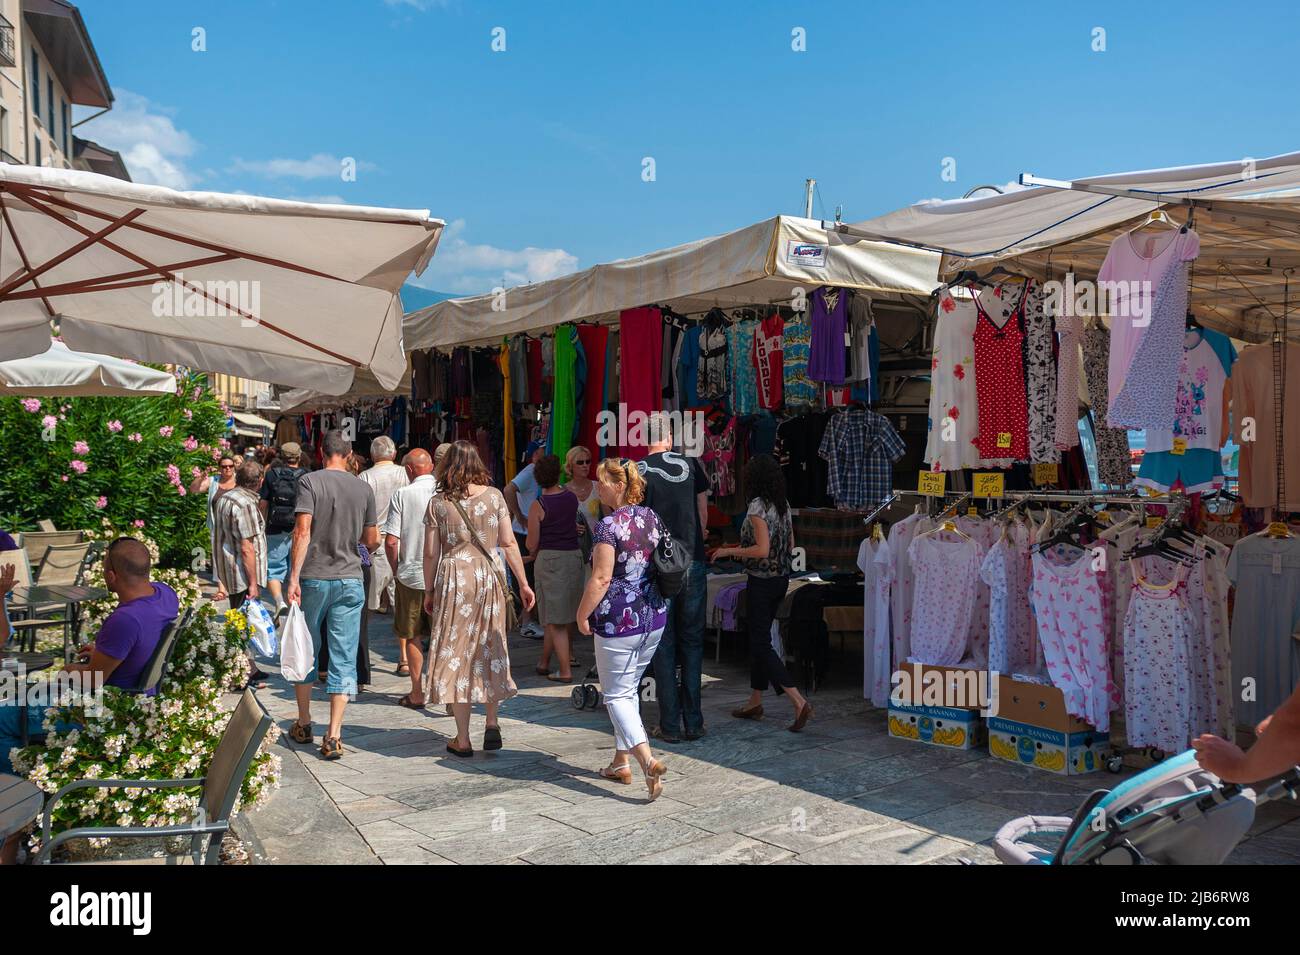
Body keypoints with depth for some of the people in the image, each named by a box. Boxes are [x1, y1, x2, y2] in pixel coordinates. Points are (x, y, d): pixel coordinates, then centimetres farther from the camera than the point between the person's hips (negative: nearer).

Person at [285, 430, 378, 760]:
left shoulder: (310, 481, -5)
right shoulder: (364, 488, 4)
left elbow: (303, 532, -14)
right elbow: (372, 540, 8)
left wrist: (294, 578, -13)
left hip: (314, 578, -1)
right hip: (350, 580, 1)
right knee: (344, 659, 2)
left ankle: (304, 724, 27)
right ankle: (333, 736, 0)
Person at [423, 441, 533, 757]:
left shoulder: (438, 503, -2)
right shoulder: (494, 496, 0)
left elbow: (431, 553, -1)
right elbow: (509, 543, -1)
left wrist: (429, 591, 10)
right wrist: (523, 583, 6)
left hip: (452, 579, -1)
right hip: (489, 577, 1)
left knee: (456, 652, 5)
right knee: (489, 650, 16)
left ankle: (463, 740, 9)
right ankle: (492, 724, 13)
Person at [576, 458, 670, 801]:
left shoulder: (610, 525, -16)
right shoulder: (652, 518, 6)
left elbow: (601, 578, -19)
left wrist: (583, 614, -8)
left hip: (618, 620, -8)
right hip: (654, 618, 8)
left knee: (617, 695, 2)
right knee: (630, 689, 19)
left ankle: (648, 762, -13)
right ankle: (621, 762, 26)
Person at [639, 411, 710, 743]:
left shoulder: (639, 470, -5)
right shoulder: (690, 463, 3)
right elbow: (703, 513, 9)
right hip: (693, 563, 2)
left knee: (663, 645, 5)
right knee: (692, 640, 11)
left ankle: (670, 725, 8)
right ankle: (694, 722, 15)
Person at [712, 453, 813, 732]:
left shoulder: (758, 506, -18)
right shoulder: (784, 504, 7)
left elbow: (762, 550, -24)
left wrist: (729, 551, -11)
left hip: (761, 582, -8)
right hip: (781, 579, 9)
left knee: (761, 644, -3)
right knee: (759, 638, 18)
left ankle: (800, 703, -12)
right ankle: (755, 702, 26)